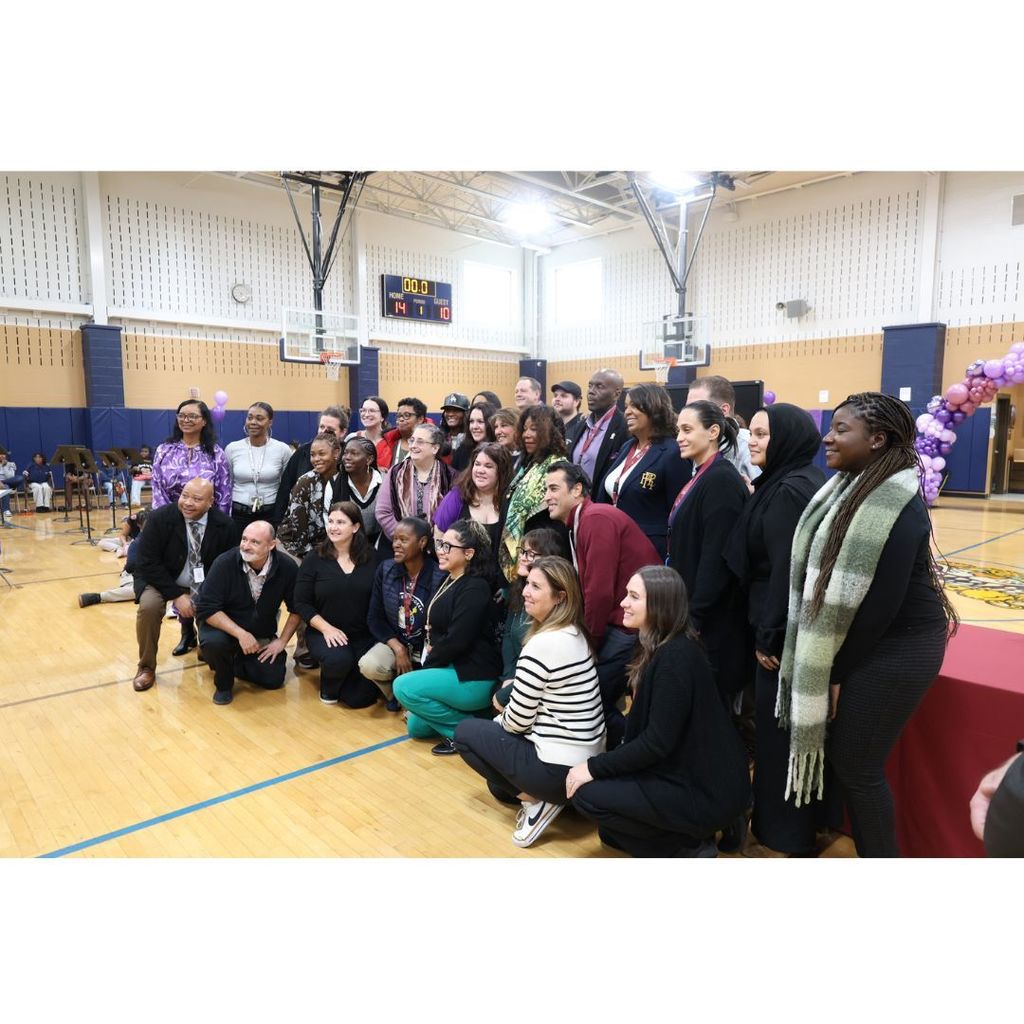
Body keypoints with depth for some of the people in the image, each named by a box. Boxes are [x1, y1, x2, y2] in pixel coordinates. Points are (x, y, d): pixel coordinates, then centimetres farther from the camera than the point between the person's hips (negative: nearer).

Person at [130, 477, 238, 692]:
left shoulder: (225, 525, -14)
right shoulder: (159, 518, -19)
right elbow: (147, 563, -18)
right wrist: (177, 595, -23)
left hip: (205, 586, 2)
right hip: (162, 580, -2)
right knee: (149, 606, -30)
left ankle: (189, 626, 20)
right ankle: (146, 667, -6)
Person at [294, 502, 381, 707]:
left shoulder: (371, 557, -1)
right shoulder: (314, 558, -2)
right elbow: (302, 603, -3)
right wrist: (326, 628, -16)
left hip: (363, 636, 1)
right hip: (324, 632, -1)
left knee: (358, 698, -9)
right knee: (339, 659, -35)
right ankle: (328, 688, 3)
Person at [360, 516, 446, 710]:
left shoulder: (439, 578, -20)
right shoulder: (385, 569, -5)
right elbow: (375, 617, -1)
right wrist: (398, 649, -13)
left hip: (427, 650, -4)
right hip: (395, 642, 4)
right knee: (368, 665, -26)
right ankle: (395, 693, 8)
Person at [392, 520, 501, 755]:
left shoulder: (474, 589, -19)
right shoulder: (448, 581, 11)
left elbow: (457, 641, -23)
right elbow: (435, 628, 16)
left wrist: (427, 665, -9)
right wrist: (431, 646, -5)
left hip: (474, 678, -10)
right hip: (452, 668, 10)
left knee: (403, 686, -19)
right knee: (415, 727, 12)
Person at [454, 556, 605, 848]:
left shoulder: (542, 644, -23)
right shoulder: (575, 634, 4)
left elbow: (518, 720, -13)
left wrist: (496, 723, 7)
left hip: (561, 769, -9)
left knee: (465, 732, 7)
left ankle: (535, 800, 2)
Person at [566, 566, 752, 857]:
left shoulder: (676, 658, -24)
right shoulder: (653, 647, 5)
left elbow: (657, 742, -24)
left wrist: (594, 767, -16)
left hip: (705, 791, -9)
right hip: (686, 773, 9)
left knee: (587, 793, -10)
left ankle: (687, 848, 0)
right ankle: (688, 834, 13)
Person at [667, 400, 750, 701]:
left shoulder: (721, 480, -18)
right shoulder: (701, 477, 12)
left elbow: (717, 557, -22)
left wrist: (695, 617, -20)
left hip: (710, 619, -9)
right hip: (691, 610, 9)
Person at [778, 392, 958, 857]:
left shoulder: (897, 504, -21)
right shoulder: (852, 488, 6)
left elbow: (882, 601, -22)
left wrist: (838, 669, -13)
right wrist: (829, 661, 7)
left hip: (893, 652, -8)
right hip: (864, 647, 8)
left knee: (857, 764, 1)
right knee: (846, 756, 15)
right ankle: (864, 845, 34)